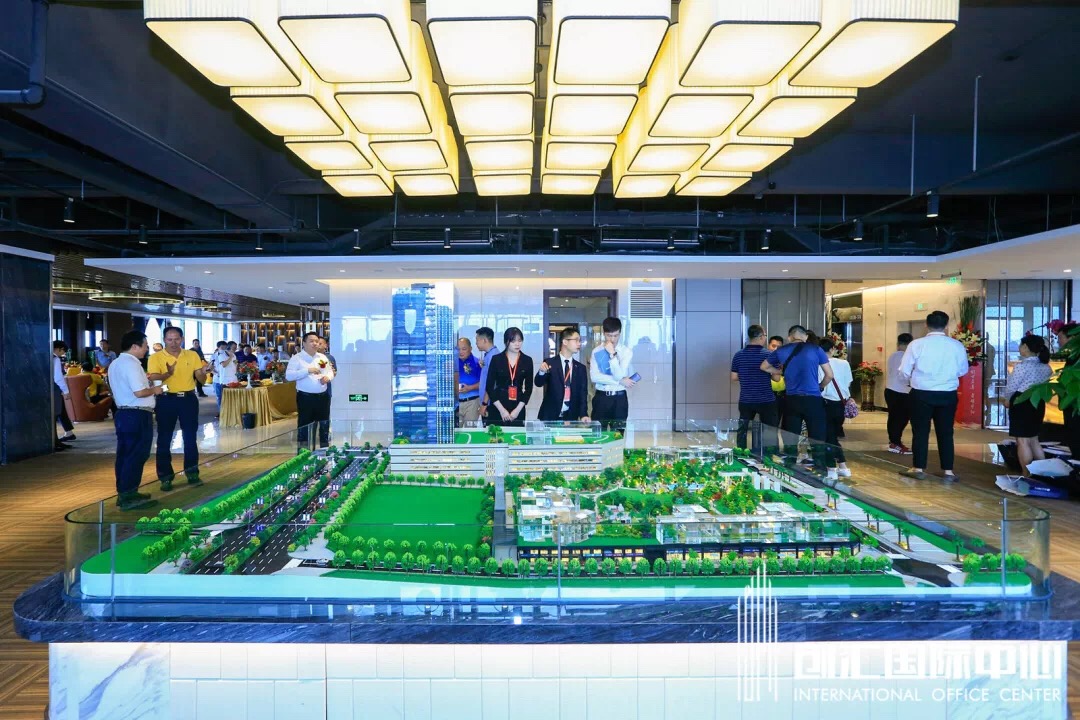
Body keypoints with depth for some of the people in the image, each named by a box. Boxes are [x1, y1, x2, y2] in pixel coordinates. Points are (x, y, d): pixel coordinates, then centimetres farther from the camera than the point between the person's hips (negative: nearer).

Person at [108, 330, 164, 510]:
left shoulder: (115, 363, 15)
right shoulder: (131, 364, -17)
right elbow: (139, 392, -24)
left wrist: (144, 379, 16)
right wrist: (154, 390, -7)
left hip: (123, 413, 10)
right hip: (138, 415, -10)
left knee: (125, 454, 14)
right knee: (137, 455, -5)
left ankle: (124, 493, 21)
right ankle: (129, 496, -3)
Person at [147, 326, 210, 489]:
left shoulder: (192, 355, 5)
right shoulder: (156, 357, -3)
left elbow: (201, 379, 5)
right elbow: (152, 379, -15)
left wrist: (203, 372, -18)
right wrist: (168, 373, -34)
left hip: (189, 399, 2)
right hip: (167, 400, -2)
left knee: (190, 438, 7)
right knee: (164, 439, 3)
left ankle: (192, 473, 17)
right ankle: (165, 477, 11)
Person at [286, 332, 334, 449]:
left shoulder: (323, 357, 11)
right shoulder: (296, 358, -6)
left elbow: (330, 372, 18)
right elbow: (288, 376, -15)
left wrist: (328, 377, -7)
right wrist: (307, 370, -23)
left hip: (322, 396, 5)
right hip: (305, 397, -5)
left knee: (324, 424, 13)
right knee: (304, 425, 0)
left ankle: (325, 449, 26)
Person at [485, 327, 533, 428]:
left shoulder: (527, 360, 3)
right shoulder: (496, 359, -1)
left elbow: (529, 387, 3)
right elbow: (489, 386, -3)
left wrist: (518, 409, -7)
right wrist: (501, 409, -9)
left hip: (518, 407, 1)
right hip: (497, 407, -1)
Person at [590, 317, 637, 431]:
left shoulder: (626, 352, -1)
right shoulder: (596, 352, 2)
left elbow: (620, 376, -12)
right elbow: (594, 377, -11)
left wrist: (612, 354, -16)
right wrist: (620, 381, -13)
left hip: (619, 399, 0)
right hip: (601, 398, 1)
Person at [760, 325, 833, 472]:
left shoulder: (781, 351, 6)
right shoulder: (816, 349, 0)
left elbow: (763, 367, 21)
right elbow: (829, 375, 4)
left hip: (791, 400, 2)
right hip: (812, 399, -2)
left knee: (790, 440, 8)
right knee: (817, 439, 4)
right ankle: (820, 471, 5)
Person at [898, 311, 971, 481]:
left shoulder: (916, 344, -9)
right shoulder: (957, 345, -3)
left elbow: (904, 371, -4)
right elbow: (963, 371, 8)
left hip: (921, 394, -2)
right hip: (948, 395, 2)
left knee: (920, 431, 8)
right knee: (946, 432, 11)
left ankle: (919, 469, 12)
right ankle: (948, 471, 16)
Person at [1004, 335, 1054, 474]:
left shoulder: (1021, 366, -17)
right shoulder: (1046, 367, 6)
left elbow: (1011, 387, -10)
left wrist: (1008, 400, 8)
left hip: (1021, 403, -8)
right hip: (1038, 403, 8)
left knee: (1022, 441, -1)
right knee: (1034, 440, 18)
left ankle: (1027, 476, 3)